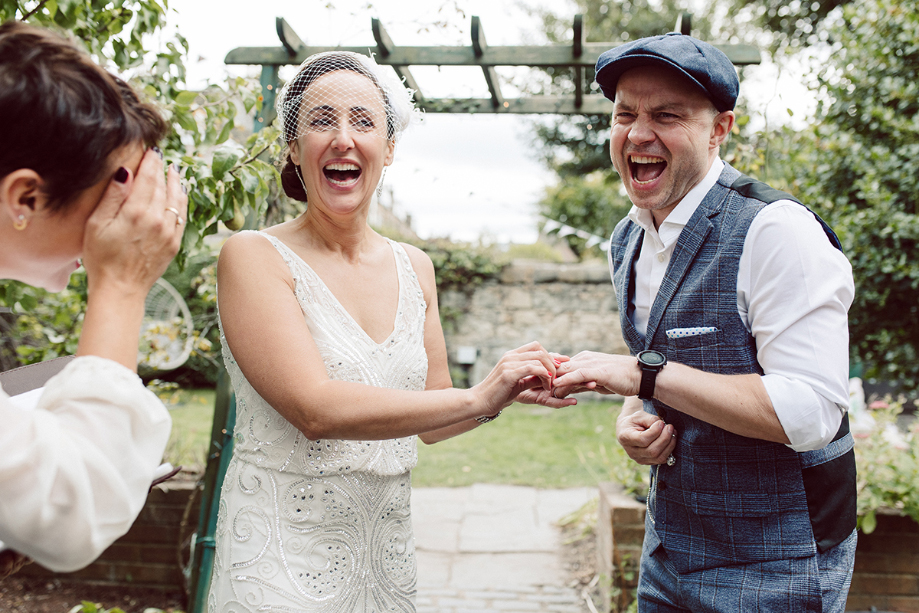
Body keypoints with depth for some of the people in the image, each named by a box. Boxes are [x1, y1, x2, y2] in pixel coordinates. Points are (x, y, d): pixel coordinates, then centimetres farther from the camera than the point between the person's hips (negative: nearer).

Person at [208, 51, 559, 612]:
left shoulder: (415, 269, 4)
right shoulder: (253, 258, -12)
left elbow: (431, 422, 10)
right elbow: (314, 408, -24)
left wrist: (506, 394, -8)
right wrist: (478, 397, -22)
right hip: (283, 560, -5)